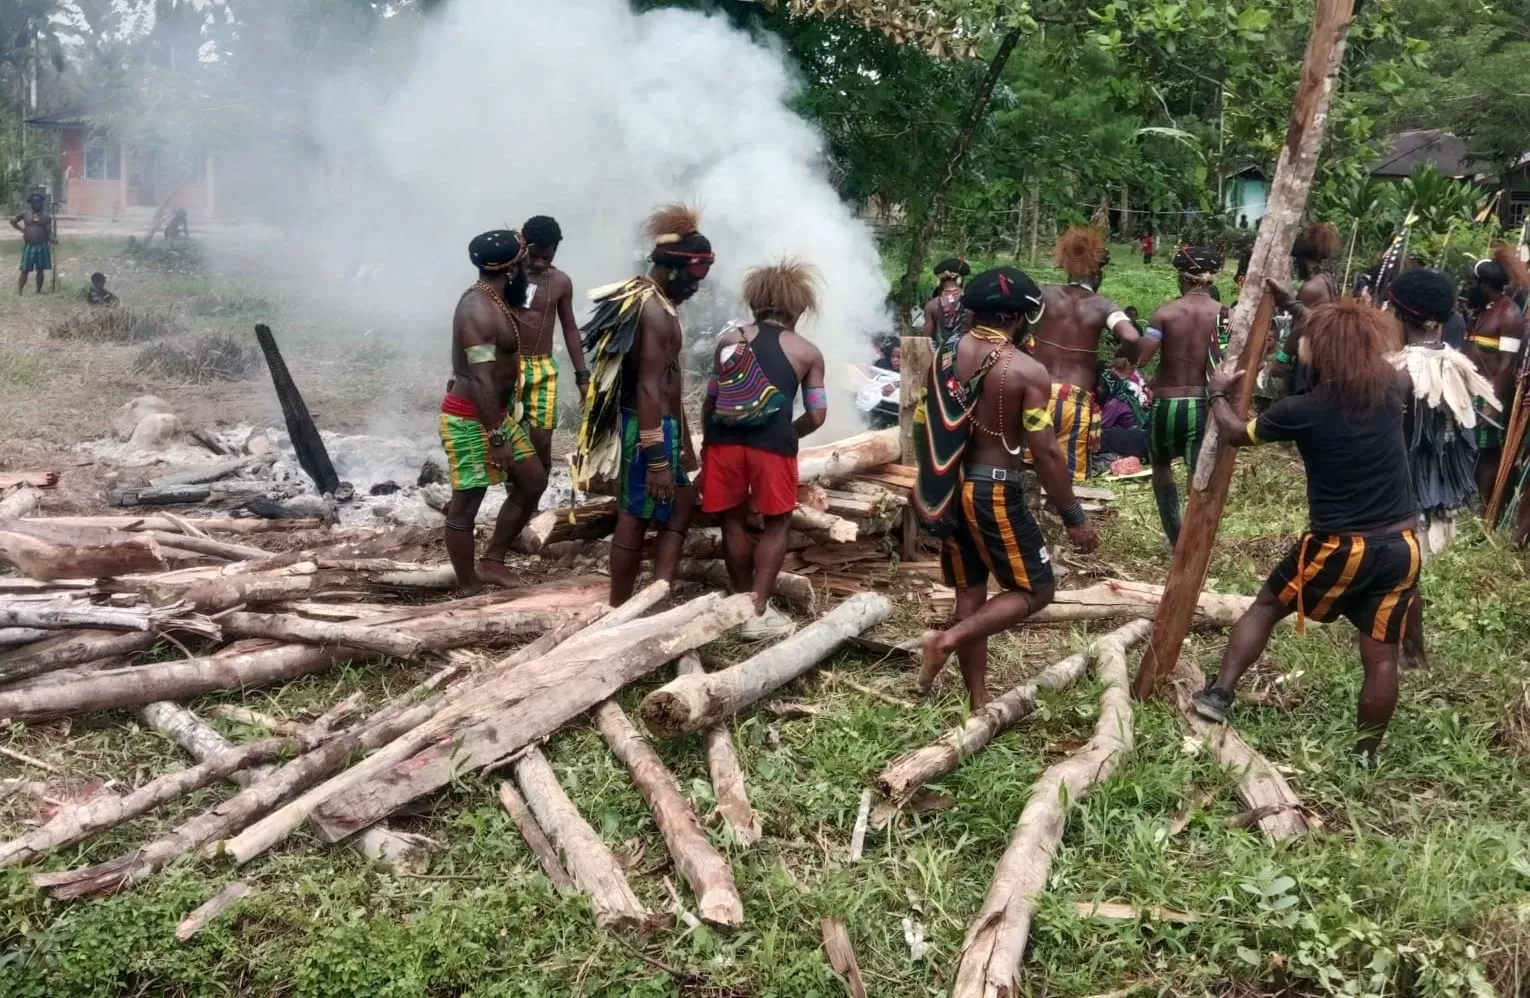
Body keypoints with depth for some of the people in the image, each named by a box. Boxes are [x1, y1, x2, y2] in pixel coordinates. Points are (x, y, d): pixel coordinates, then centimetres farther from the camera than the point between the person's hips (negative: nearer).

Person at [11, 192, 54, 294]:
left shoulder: (46, 216, 3)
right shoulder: (25, 214, 2)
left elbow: (48, 231, 0)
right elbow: (12, 221, 15)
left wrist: (53, 239, -19)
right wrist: (22, 230, 5)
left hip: (42, 246, 1)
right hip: (29, 246, -1)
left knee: (40, 270, 7)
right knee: (25, 270, -1)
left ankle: (39, 291, 17)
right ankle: (19, 292, 2)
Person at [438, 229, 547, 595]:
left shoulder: (493, 302, 9)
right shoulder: (479, 311, -23)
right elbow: (480, 382, -28)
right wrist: (497, 439, -27)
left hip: (498, 413, 10)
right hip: (470, 420, -10)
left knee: (533, 481, 15)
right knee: (466, 504, 0)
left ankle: (491, 562, 22)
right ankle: (469, 589, 10)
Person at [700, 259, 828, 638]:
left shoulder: (730, 339, 12)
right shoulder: (808, 353, 8)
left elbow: (710, 400, 12)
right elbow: (816, 416, 8)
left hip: (724, 439, 2)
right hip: (772, 443, -2)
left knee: (733, 521, 15)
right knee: (777, 522, 12)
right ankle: (757, 611, 7)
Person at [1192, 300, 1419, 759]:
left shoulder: (1302, 410, -13)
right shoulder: (1388, 391, -1)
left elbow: (1236, 433, 6)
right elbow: (1405, 372, 28)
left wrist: (1217, 394, 23)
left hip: (1338, 548, -3)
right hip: (1401, 545, 4)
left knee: (1267, 606, 20)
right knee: (1381, 656, 10)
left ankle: (1219, 692, 18)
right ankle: (1365, 754, 20)